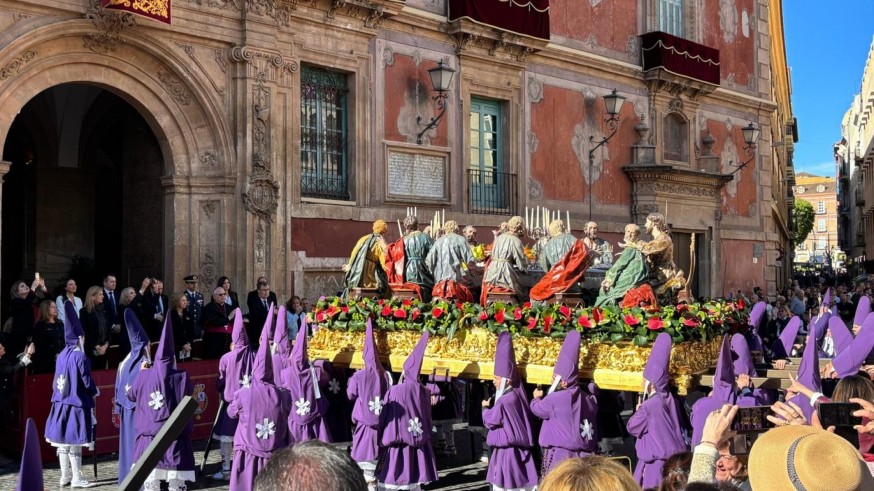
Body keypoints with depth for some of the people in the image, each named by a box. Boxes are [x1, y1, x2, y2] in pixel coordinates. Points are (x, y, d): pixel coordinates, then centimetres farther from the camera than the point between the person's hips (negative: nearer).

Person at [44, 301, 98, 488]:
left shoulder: (62, 355, 6)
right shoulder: (79, 356, -14)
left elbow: (56, 380, 11)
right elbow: (86, 380, -13)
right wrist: (95, 391, 5)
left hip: (61, 401, 7)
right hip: (77, 402, -7)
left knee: (63, 439, 10)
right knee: (74, 440, -2)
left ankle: (65, 476, 18)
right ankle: (77, 478, 3)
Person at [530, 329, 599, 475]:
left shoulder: (554, 399, -12)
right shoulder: (589, 398, 6)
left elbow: (537, 408, 7)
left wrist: (537, 398, 26)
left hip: (560, 454, -6)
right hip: (582, 455, 7)